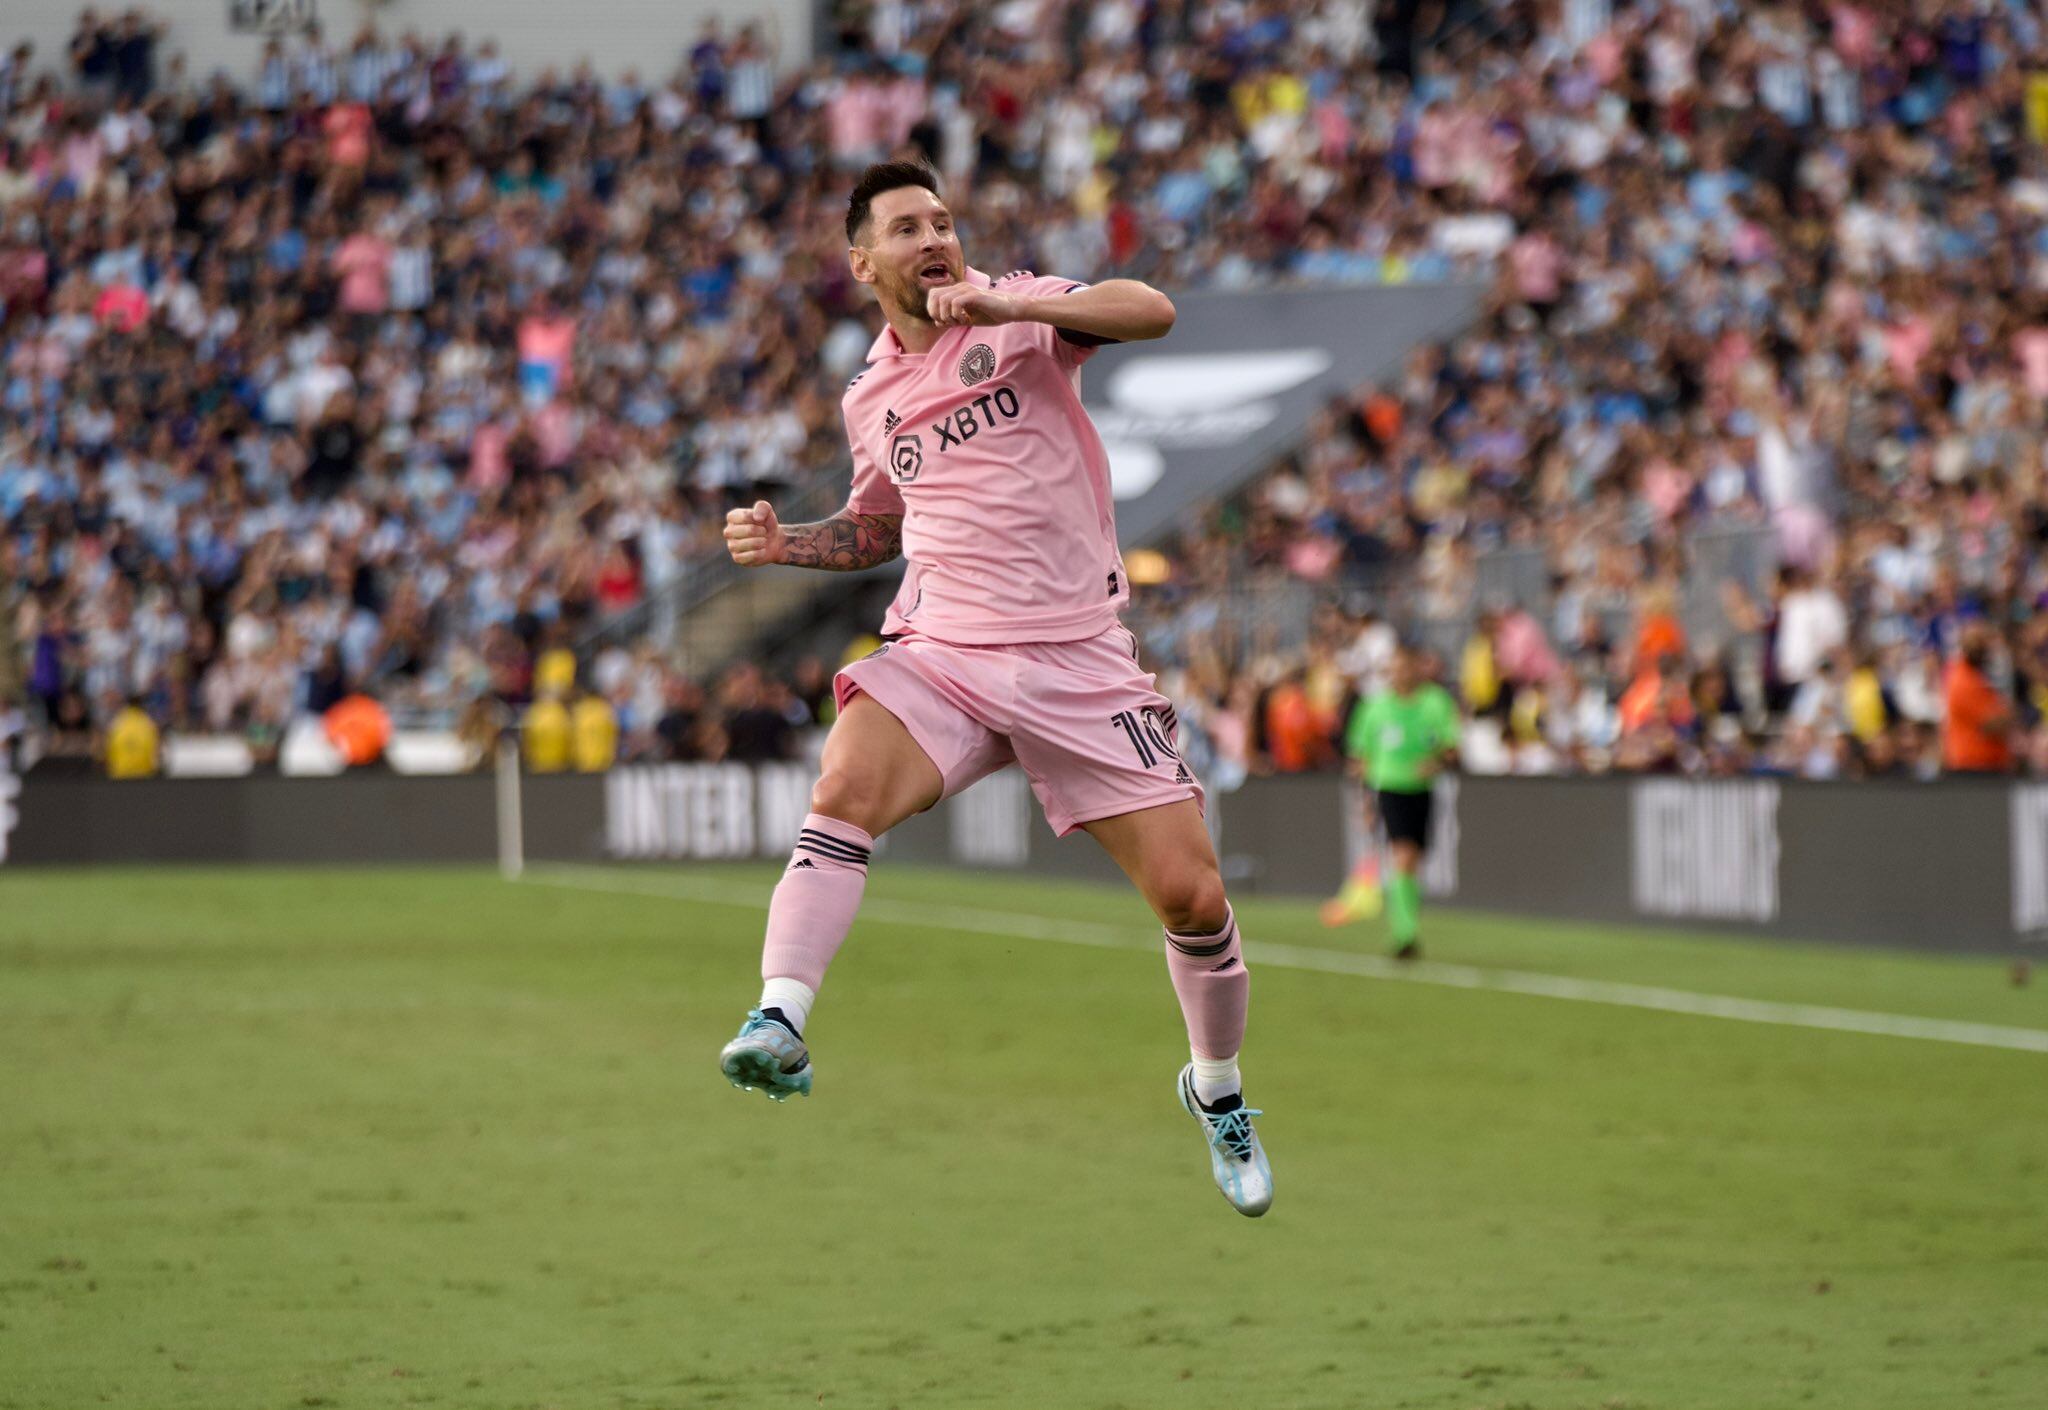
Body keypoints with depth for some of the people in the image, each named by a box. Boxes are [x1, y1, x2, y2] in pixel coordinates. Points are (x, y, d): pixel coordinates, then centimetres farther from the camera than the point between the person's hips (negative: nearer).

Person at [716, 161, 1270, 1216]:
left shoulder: (1018, 310, 0)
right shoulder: (870, 399, 14)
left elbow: (1151, 312, -19)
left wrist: (1002, 306, -31)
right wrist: (786, 543, 11)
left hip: (1079, 661, -2)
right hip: (938, 653, 2)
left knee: (1191, 898, -5)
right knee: (845, 788, -30)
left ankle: (1217, 1094, 22)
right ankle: (778, 1024, -40)